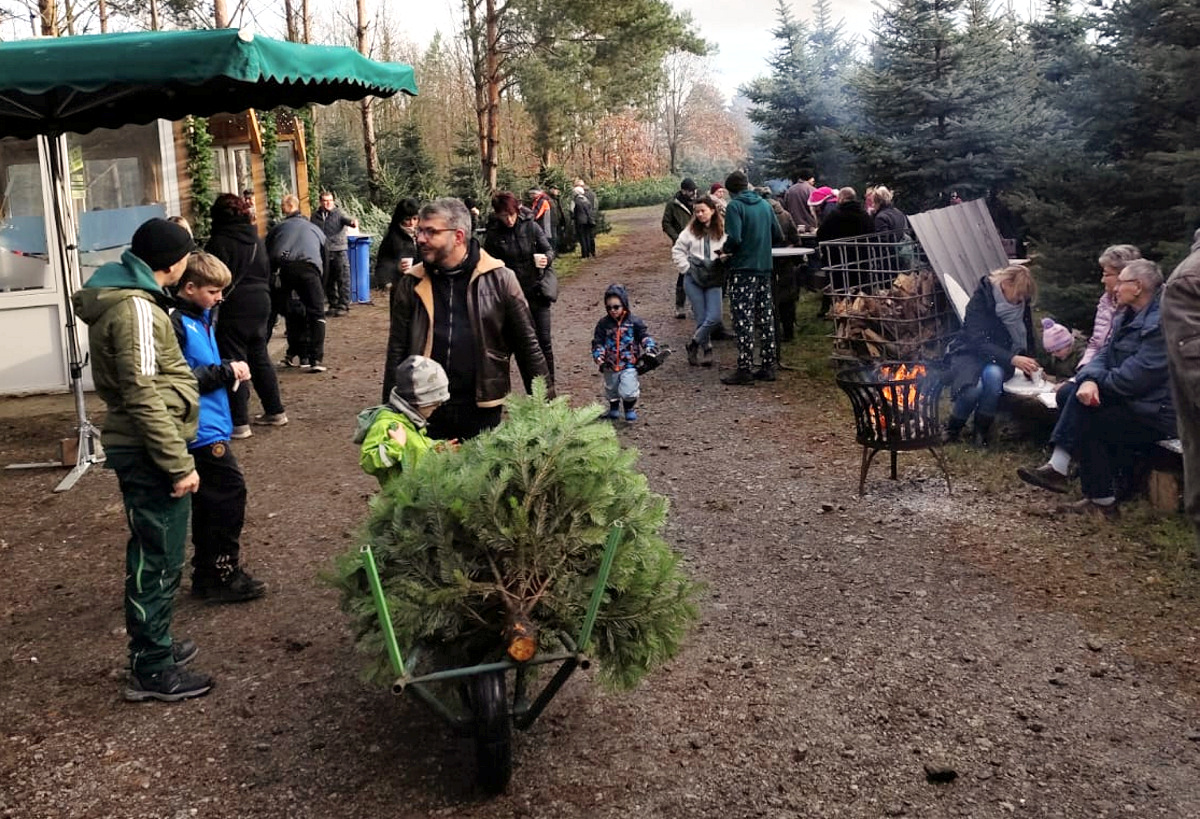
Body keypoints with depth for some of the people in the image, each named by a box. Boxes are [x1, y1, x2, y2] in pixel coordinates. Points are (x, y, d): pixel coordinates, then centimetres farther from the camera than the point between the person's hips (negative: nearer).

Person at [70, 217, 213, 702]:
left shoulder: (124, 295, 12)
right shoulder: (135, 308, -19)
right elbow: (145, 397, -23)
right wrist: (179, 464, -21)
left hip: (139, 448, 10)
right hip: (149, 453, -10)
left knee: (152, 554, 19)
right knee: (159, 559, -1)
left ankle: (153, 647, 32)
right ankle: (152, 671, 9)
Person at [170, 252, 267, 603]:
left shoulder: (201, 317, 15)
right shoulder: (175, 323, -17)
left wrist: (229, 369, 8)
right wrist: (226, 372, -17)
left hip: (210, 425, 10)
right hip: (202, 428, -10)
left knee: (210, 501, 15)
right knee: (229, 492, -8)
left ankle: (208, 574, 25)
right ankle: (222, 574, 1)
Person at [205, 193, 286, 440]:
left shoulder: (219, 242, -12)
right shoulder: (256, 240, 11)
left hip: (233, 308, -8)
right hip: (260, 303, 8)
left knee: (233, 362, -3)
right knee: (260, 357, 18)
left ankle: (239, 423, -3)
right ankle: (275, 411, 24)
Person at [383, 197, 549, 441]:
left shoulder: (499, 279, -3)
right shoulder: (412, 284, 3)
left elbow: (527, 345, 1)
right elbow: (397, 351, 7)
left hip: (483, 410, -1)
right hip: (426, 410, 2)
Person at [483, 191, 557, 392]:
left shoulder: (530, 226, -4)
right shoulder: (493, 235, -4)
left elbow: (549, 250, -2)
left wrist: (546, 258, -25)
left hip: (537, 292, 0)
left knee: (544, 341, 1)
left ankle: (549, 389, 13)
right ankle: (532, 394, 15)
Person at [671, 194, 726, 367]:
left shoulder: (723, 232, 0)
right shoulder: (691, 230, 2)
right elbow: (677, 251, 5)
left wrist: (725, 259, -14)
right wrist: (687, 268, -4)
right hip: (693, 279, 0)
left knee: (714, 318, -10)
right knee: (702, 318, -1)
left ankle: (693, 344, 10)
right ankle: (706, 350, 15)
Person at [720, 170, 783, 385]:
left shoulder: (734, 206, -10)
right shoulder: (765, 205, 10)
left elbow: (734, 238, -19)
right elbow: (778, 236, 12)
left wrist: (725, 250, 0)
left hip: (743, 270, -6)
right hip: (764, 268, 7)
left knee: (743, 320, -4)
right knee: (766, 318, 11)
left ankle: (745, 369, -5)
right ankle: (768, 366, 16)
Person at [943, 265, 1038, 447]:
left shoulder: (1023, 303, -4)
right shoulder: (981, 298, -19)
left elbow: (1027, 339, 10)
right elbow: (977, 342, -26)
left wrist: (1030, 367, -8)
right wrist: (1012, 359, -36)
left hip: (998, 359, 3)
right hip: (969, 352, -3)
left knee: (993, 375, -34)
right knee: (974, 388, -35)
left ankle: (983, 428, -13)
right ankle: (954, 426, -5)